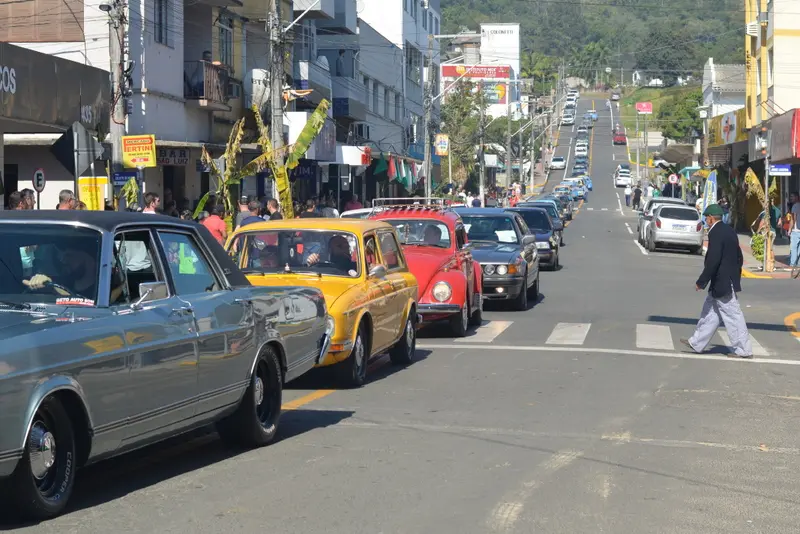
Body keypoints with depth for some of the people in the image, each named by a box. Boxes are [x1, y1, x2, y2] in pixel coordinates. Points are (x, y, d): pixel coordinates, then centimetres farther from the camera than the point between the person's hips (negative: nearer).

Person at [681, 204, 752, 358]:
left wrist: (701, 282, -18)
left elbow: (713, 260, -24)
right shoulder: (729, 231, 10)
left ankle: (744, 350, 2)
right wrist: (735, 276, 24)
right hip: (729, 281, 10)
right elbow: (739, 257, 16)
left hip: (721, 283, -10)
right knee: (710, 312, 16)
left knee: (732, 316, -3)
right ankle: (697, 344, 23)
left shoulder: (716, 233, -18)